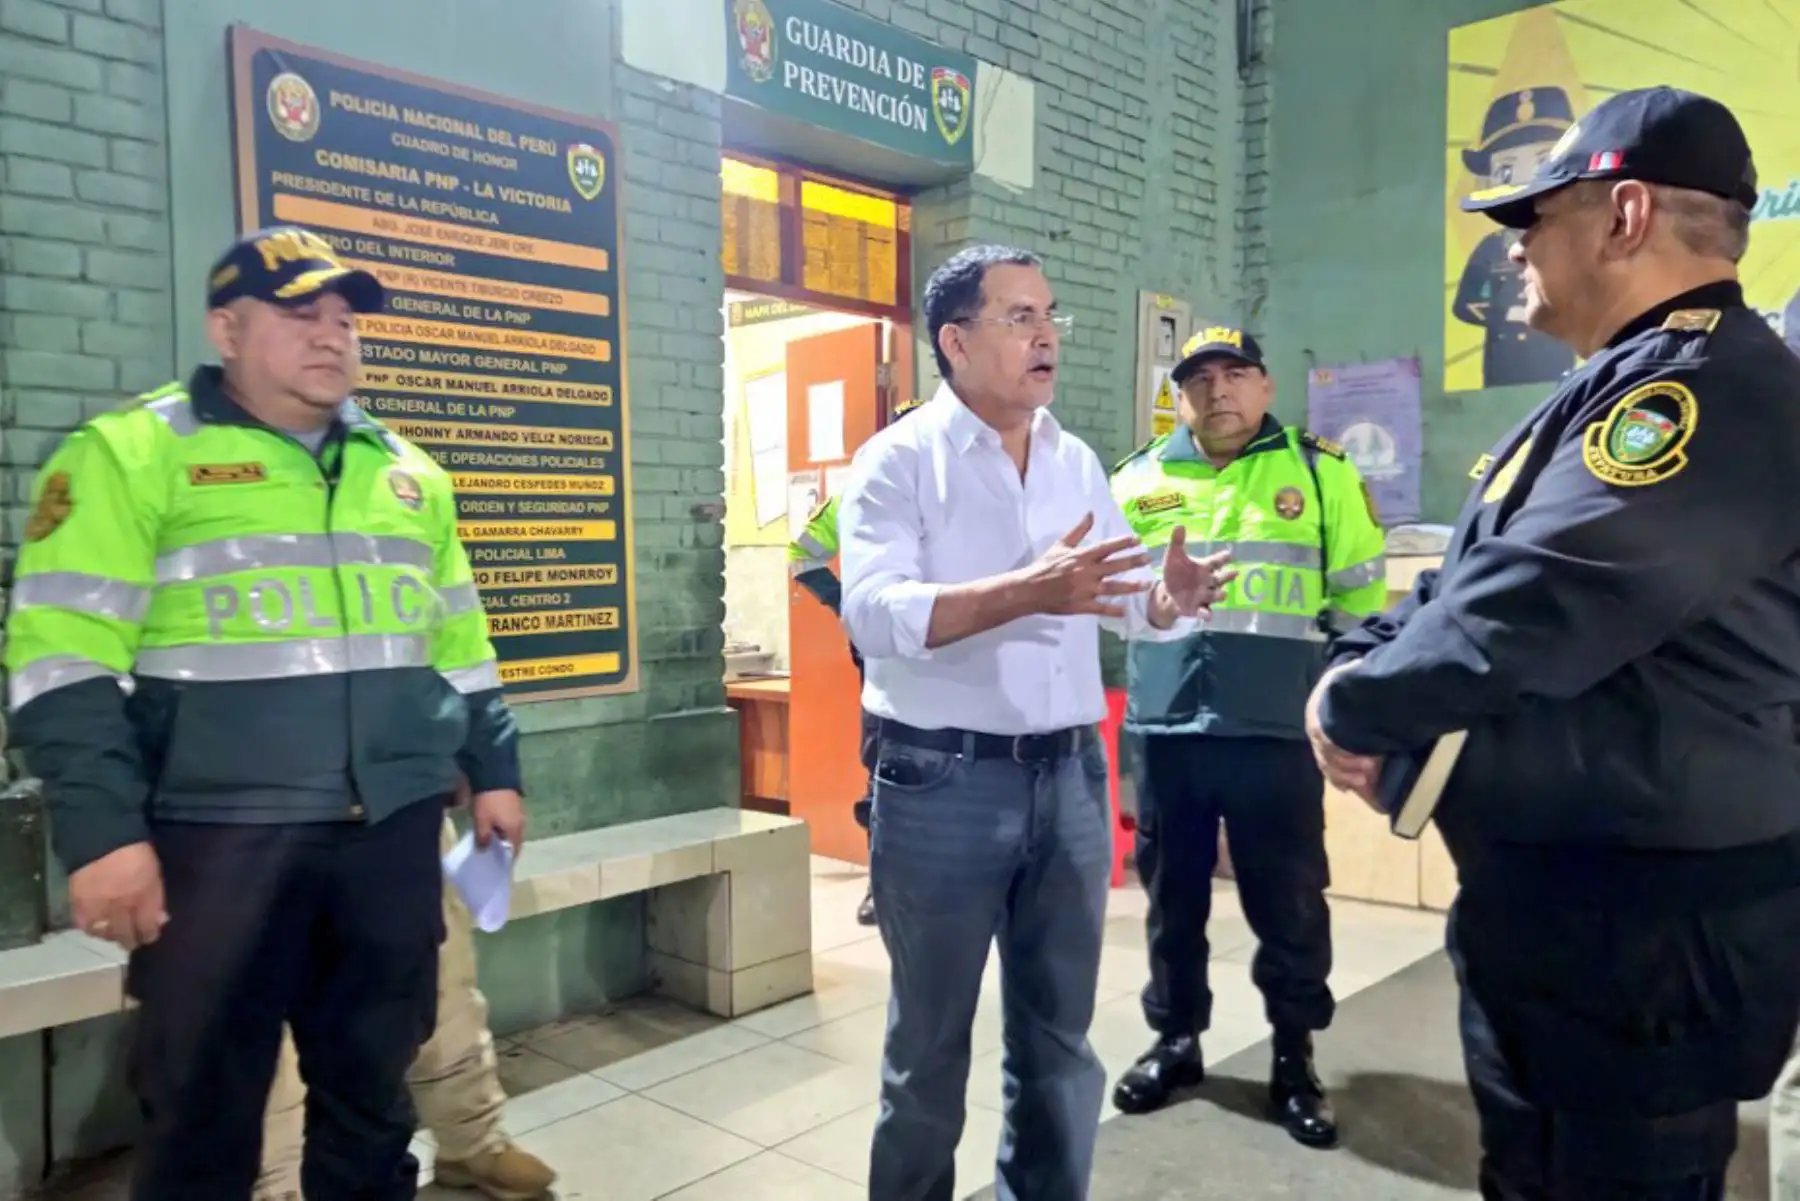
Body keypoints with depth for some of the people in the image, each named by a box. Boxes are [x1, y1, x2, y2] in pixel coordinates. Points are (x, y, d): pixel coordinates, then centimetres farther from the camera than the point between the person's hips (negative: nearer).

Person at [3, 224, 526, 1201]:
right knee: (203, 1107, 8)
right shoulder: (135, 454, -3)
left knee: (371, 1086, 16)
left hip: (393, 834, 5)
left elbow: (460, 643, 19)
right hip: (221, 839, -4)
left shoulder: (408, 473, 14)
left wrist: (492, 772, 16)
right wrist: (101, 831, -14)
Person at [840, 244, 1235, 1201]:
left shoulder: (1079, 464, 11)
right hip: (942, 782, -5)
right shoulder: (898, 460, -8)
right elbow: (874, 613, -21)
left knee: (1060, 1038, 18)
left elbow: (1117, 599, 10)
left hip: (1071, 776, 5)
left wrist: (1172, 597, -14)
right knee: (930, 1043, 12)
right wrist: (1028, 591, -33)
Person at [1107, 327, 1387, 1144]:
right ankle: (1176, 1039, 33)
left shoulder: (1320, 472, 3)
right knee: (1172, 894, 14)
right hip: (1164, 730, 2)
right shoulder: (1136, 481, 8)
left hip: (1276, 730, -2)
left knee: (1289, 902, 8)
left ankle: (1294, 1060, 27)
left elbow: (1361, 593, 5)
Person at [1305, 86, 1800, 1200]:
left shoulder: (1709, 388, -21)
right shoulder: (1632, 387, 14)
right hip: (1545, 897, 10)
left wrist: (1356, 709, -13)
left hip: (1650, 923, -10)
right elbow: (1464, 578, 15)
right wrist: (1359, 665, -4)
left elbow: (1527, 611, -30)